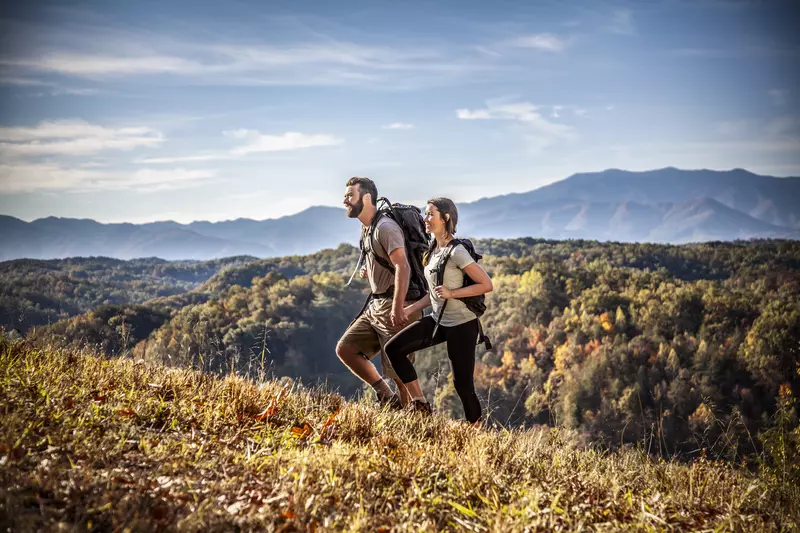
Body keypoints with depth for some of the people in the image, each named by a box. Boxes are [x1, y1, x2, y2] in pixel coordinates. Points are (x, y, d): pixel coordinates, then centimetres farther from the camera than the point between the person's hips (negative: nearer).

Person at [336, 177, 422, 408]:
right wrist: (369, 270, 11)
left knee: (397, 368, -5)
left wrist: (397, 308, -32)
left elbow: (403, 267, -26)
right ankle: (387, 397, 13)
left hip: (395, 307, -10)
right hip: (375, 305, 10)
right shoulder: (365, 229, 15)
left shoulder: (385, 227, -16)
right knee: (345, 348, 6)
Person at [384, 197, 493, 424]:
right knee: (394, 348, -5)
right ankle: (420, 405, 3)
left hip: (462, 324, -8)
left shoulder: (456, 252, -17)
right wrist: (411, 309, 7)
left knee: (463, 383, -3)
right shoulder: (433, 250, 8)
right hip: (438, 320, 8)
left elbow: (486, 285, -18)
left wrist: (452, 293, -22)